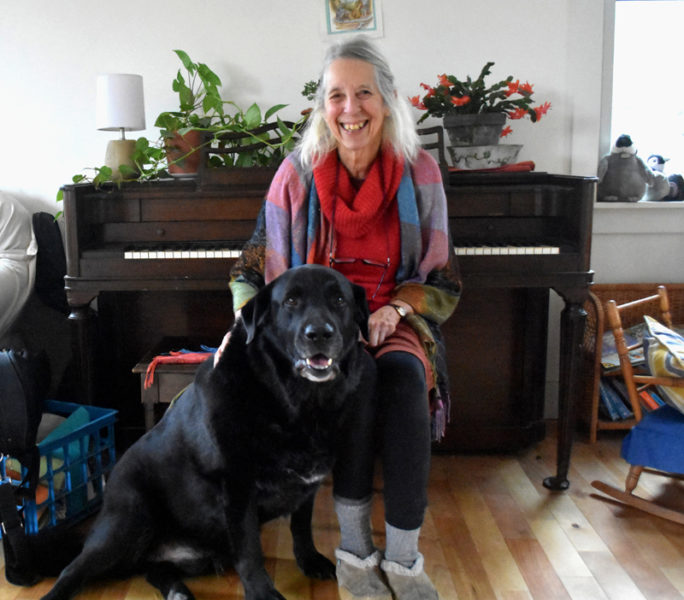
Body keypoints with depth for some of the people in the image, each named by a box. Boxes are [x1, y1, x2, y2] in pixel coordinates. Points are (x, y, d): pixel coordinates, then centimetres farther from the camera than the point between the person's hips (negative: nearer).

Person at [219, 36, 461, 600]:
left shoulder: (420, 172, -1)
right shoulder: (298, 173, -2)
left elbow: (442, 279, 2)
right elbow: (257, 267, 5)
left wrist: (395, 311, -16)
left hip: (396, 320, 1)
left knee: (404, 377, -33)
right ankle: (354, 548, -16)